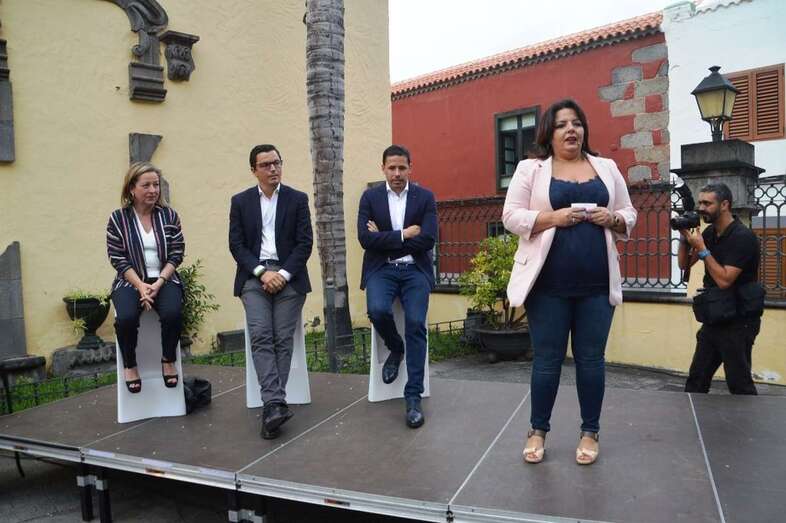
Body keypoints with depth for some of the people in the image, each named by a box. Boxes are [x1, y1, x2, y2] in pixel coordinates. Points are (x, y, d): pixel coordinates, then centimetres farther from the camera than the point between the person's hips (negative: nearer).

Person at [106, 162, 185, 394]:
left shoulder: (169, 215, 5)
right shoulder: (118, 218, 1)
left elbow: (176, 254, 1)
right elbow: (118, 259, -2)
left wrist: (158, 283, -13)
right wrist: (140, 286, -16)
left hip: (164, 280, 1)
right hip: (130, 282, 0)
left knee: (173, 313, -29)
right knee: (126, 317, -29)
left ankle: (168, 361, -3)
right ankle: (130, 365, -2)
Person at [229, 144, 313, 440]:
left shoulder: (297, 199, 7)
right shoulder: (240, 202, 10)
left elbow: (304, 243, 1)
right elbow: (236, 245, 3)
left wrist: (284, 274, -11)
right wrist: (262, 272, -11)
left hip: (289, 276, 0)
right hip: (254, 276, 0)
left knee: (283, 339, -9)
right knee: (261, 336, -17)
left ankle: (272, 406, -4)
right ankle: (276, 404, -21)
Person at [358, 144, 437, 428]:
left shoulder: (425, 197, 4)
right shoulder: (370, 196, 5)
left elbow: (428, 239, -9)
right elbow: (365, 238, -8)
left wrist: (385, 239, -8)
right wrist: (403, 234, -11)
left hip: (415, 270, 0)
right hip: (382, 269, 0)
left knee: (416, 324, -18)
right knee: (378, 310, -28)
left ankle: (413, 397, -8)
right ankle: (395, 348, 7)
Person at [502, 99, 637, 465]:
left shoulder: (607, 168, 13)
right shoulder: (531, 169, 3)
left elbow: (629, 215, 15)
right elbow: (511, 216, -4)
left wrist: (612, 218, -7)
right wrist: (553, 218, -17)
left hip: (596, 284, 3)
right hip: (549, 283, -2)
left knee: (591, 358, 10)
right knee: (547, 359, 6)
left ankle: (590, 432, 26)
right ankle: (538, 430, 23)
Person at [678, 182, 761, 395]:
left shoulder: (743, 237, -17)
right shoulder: (710, 232, 7)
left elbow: (724, 280, -24)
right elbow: (684, 264, 10)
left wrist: (701, 248, -21)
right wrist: (685, 237, -4)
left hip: (738, 322, -8)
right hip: (714, 319, 8)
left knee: (739, 385, 0)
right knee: (696, 380, 11)